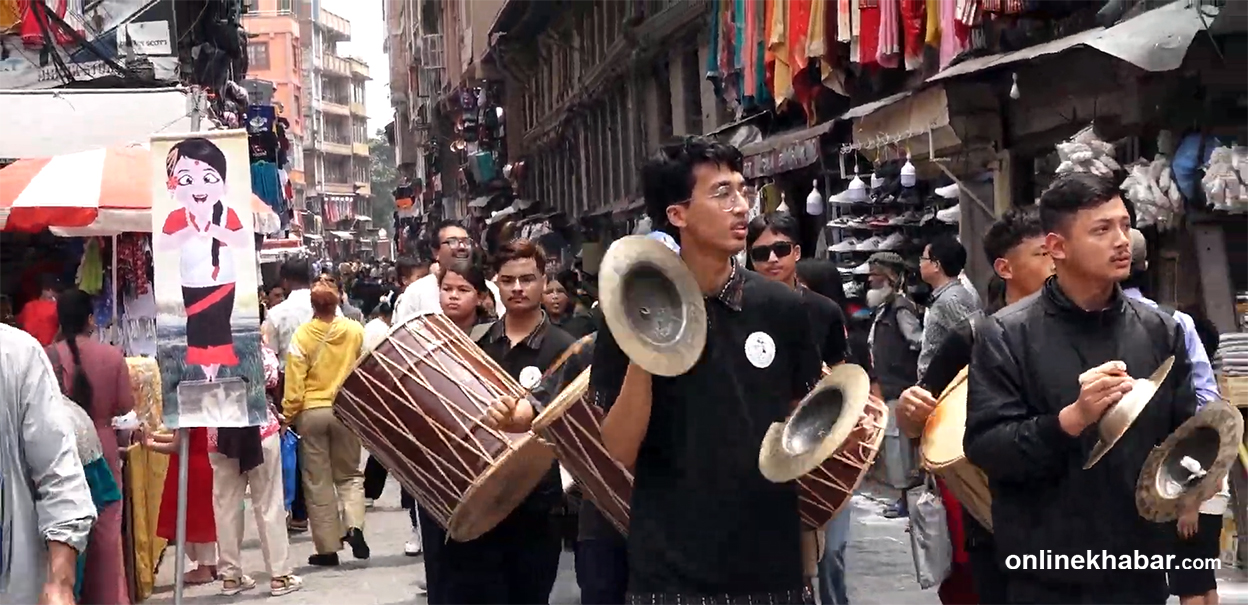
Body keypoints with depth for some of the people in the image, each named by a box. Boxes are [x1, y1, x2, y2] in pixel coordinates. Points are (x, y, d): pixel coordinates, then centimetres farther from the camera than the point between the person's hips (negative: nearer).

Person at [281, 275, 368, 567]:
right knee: (349, 474, 18)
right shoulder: (355, 330, -6)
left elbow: (294, 381, -9)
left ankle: (327, 548, 10)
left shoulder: (302, 335, -11)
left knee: (318, 481, 8)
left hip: (312, 412, -1)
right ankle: (354, 527, -6)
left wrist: (288, 414, 0)